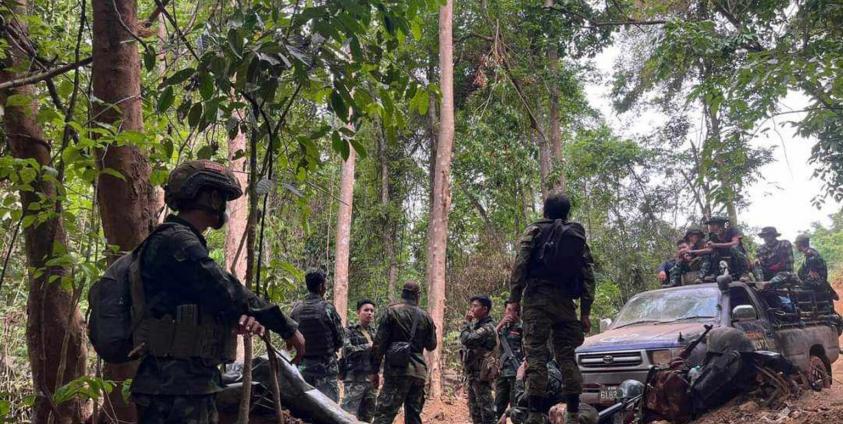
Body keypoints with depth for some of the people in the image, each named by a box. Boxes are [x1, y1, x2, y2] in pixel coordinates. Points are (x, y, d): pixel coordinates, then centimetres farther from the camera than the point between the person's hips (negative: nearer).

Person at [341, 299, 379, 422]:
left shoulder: (374, 332, 15)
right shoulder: (350, 331, -1)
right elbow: (348, 350, -15)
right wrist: (368, 346, -13)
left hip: (371, 378, 6)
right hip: (355, 379, -6)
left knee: (367, 416, 10)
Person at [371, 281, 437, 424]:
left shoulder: (392, 312, -1)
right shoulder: (426, 316, 11)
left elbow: (379, 343, -4)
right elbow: (431, 345, 18)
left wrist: (374, 370, 1)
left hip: (397, 369, -4)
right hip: (419, 371, 4)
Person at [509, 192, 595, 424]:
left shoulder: (534, 231, 7)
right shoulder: (578, 236, 17)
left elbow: (520, 266, -6)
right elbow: (588, 277, 11)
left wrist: (513, 300, -7)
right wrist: (585, 312, 12)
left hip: (538, 300, -4)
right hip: (565, 302, 4)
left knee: (536, 355, -7)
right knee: (567, 356, 9)